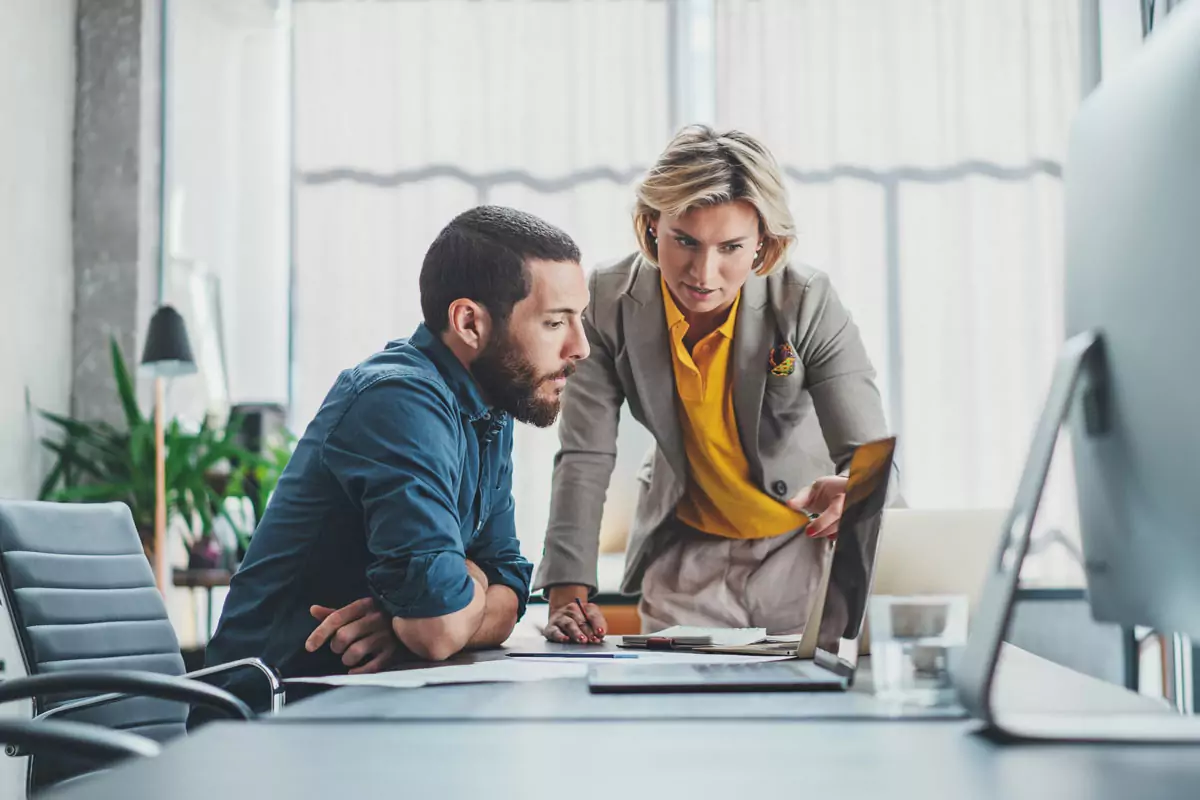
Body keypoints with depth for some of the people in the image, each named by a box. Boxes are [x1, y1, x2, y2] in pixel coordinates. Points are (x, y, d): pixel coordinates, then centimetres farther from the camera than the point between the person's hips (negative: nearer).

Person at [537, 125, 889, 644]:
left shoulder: (808, 303, -21)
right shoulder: (609, 302, -16)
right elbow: (585, 457, -15)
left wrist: (849, 493, -47)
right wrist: (568, 594, -25)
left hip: (805, 546, -1)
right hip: (686, 553, 1)